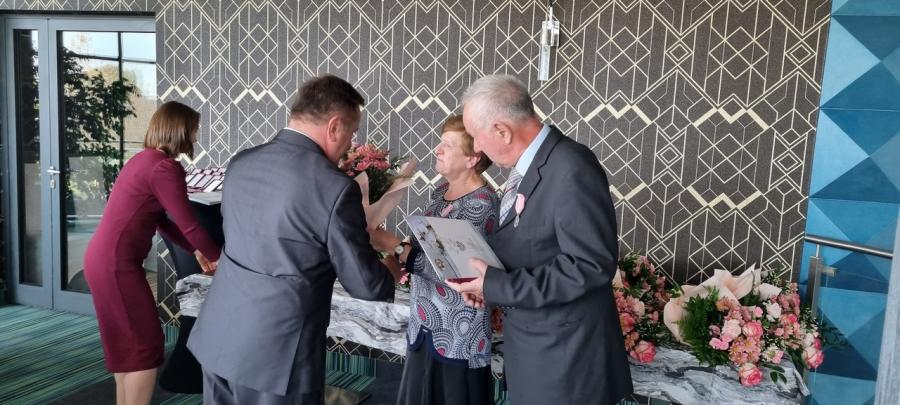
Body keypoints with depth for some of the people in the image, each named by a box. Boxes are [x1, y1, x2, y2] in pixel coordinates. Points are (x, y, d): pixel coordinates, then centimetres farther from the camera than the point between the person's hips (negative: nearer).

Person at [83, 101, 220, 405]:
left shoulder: (144, 159, 13)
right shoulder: (165, 168, -16)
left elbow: (161, 220, 19)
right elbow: (189, 225, -13)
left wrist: (196, 251, 20)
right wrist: (219, 258, 2)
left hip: (103, 257, 10)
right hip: (116, 263, -10)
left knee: (128, 344, 19)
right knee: (146, 347, -1)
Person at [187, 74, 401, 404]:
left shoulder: (240, 163, 1)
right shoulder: (335, 188, -18)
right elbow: (366, 285, -11)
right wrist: (391, 272, 12)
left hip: (216, 340, 7)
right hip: (276, 356, -6)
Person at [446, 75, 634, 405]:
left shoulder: (572, 169, -24)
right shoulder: (525, 164, 6)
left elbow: (592, 265, -26)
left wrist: (498, 286, -24)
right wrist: (487, 277, -3)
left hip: (564, 353, -8)